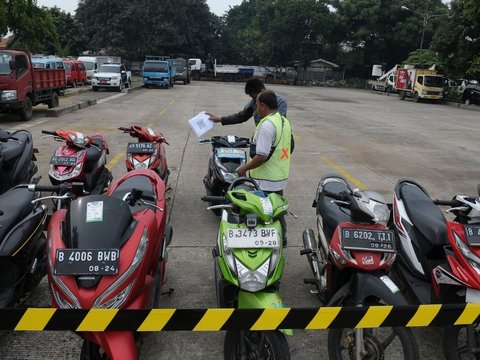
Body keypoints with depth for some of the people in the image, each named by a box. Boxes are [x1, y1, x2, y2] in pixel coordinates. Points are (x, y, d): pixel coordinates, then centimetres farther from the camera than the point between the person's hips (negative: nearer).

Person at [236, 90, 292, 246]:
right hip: (281, 177, 10)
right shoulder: (285, 121, 9)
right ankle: (281, 237, 36)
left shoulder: (267, 125, -21)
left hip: (265, 180, -9)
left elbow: (262, 156, -25)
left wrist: (243, 168, -13)